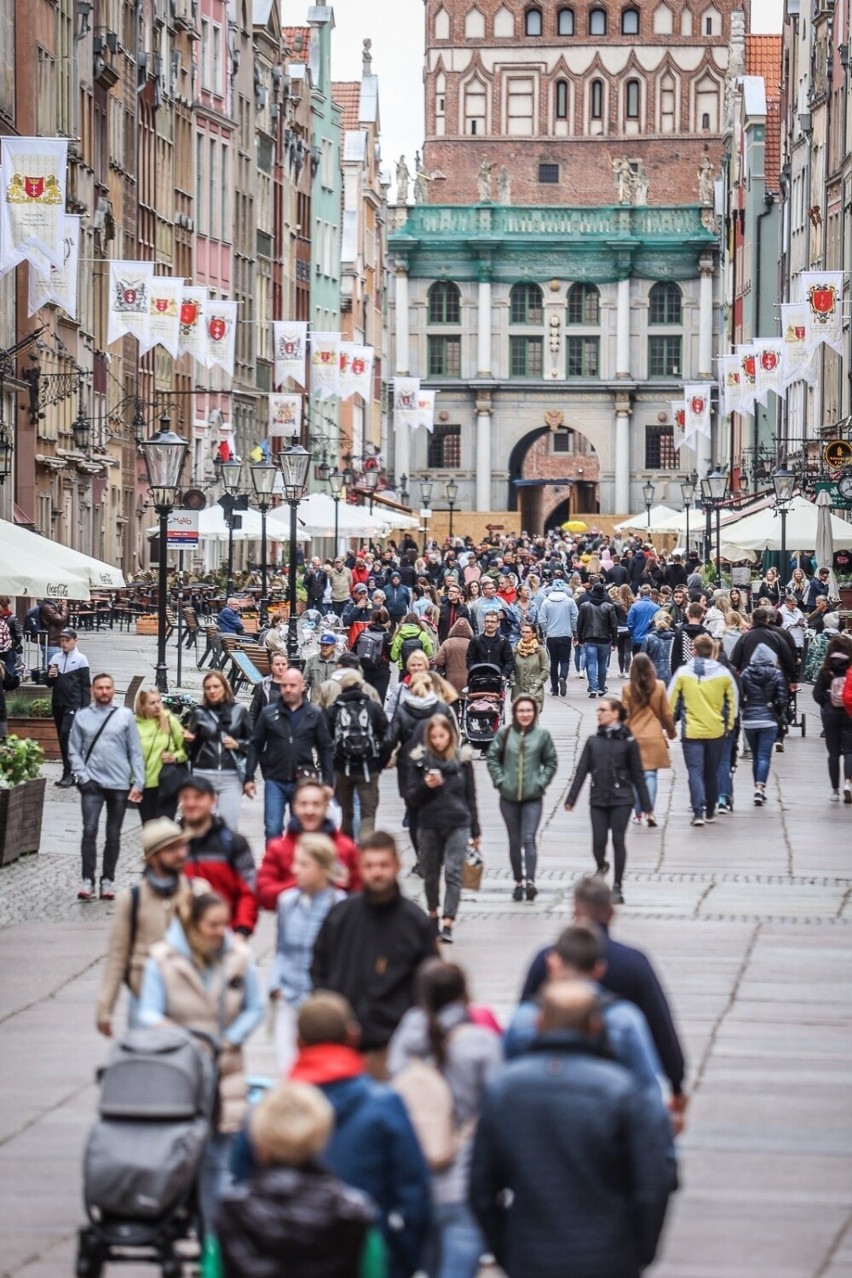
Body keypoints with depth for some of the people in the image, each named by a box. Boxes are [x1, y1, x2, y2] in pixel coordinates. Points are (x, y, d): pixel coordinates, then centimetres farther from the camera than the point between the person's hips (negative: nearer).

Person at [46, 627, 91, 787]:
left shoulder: (81, 659, -2)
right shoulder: (55, 659, 11)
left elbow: (86, 686, -3)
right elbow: (49, 684, 16)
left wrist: (85, 708, -10)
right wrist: (50, 676, -7)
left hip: (73, 704, -6)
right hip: (57, 703, 6)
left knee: (66, 734, -18)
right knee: (62, 738, 8)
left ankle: (68, 773, -17)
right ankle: (69, 774, 15)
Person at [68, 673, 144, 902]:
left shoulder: (125, 716, 2)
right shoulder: (82, 717, 4)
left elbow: (135, 752, 2)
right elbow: (74, 751, 4)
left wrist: (138, 783, -4)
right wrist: (83, 776, -9)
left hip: (120, 783, 1)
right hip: (92, 782, -1)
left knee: (113, 835, 7)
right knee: (89, 830, -13)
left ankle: (107, 881, 14)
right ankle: (87, 881, -12)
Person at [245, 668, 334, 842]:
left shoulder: (315, 715, 2)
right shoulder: (268, 714, 3)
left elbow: (325, 749, 5)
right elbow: (255, 746, 6)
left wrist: (328, 782, 0)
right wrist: (249, 778, 1)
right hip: (275, 782, 0)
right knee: (272, 830, -4)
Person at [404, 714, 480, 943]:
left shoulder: (463, 758, 3)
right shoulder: (419, 759, 1)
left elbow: (470, 796, 10)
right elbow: (410, 798, 2)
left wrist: (475, 831, 11)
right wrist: (426, 786, -18)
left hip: (458, 824, -1)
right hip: (429, 825, 1)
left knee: (453, 873, -11)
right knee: (431, 873, 11)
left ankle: (448, 924, -14)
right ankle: (432, 914, 33)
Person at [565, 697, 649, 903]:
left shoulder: (627, 741, -2)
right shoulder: (593, 741, 7)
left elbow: (637, 774, 0)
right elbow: (581, 771, 8)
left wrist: (645, 805, 0)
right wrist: (571, 799, 3)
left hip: (621, 799, -3)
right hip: (598, 799, 3)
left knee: (618, 841, -1)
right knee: (598, 842, -2)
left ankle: (617, 888, 8)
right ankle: (601, 867, 31)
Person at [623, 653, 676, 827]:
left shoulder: (628, 689, -7)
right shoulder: (659, 686, -4)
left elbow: (625, 715, -3)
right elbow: (666, 713, 3)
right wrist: (671, 731, 19)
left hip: (634, 736, 0)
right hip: (654, 736, 0)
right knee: (651, 774, 2)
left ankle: (638, 812, 10)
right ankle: (649, 810, -10)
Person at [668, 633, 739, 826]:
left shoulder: (683, 673, -6)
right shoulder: (724, 674, -3)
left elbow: (672, 701, 0)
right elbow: (733, 702, 6)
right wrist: (729, 724, 20)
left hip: (691, 731, -2)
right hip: (716, 731, 2)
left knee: (695, 772, -2)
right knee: (712, 772, 15)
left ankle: (698, 812, -16)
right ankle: (710, 812, 25)